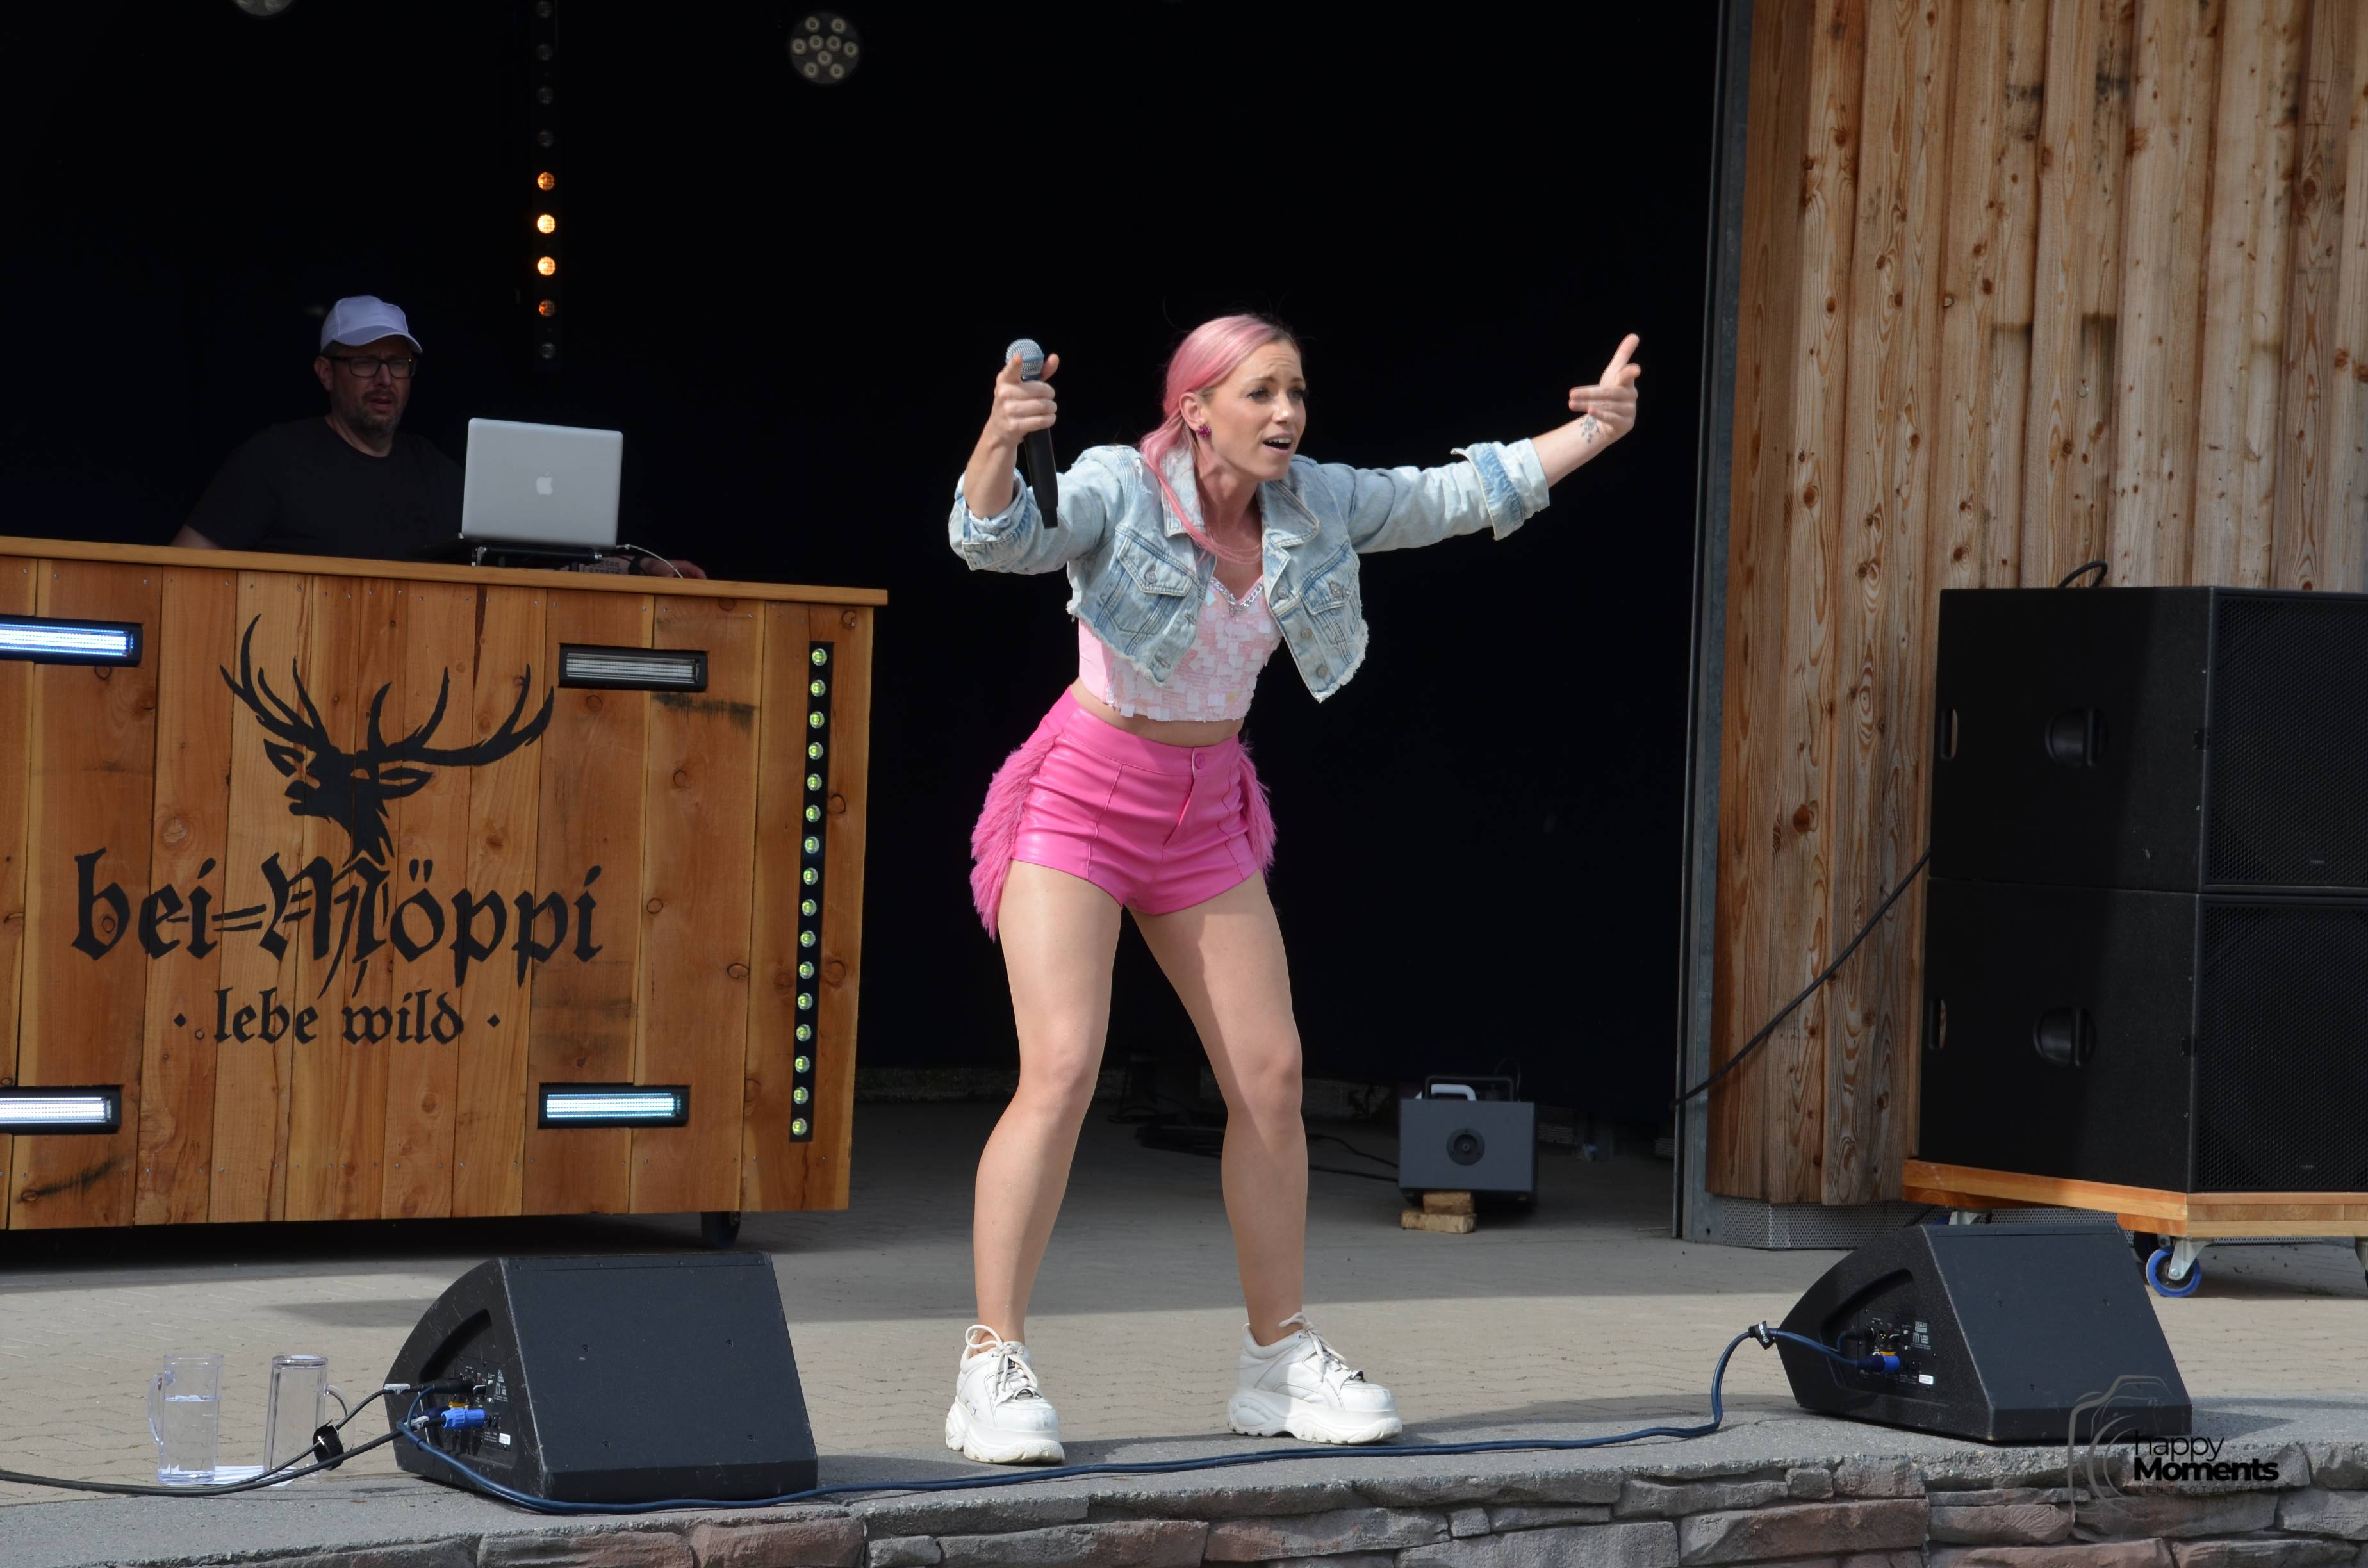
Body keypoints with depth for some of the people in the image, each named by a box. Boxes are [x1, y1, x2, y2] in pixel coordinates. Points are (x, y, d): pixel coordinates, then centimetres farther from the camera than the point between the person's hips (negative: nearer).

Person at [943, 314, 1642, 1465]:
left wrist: (1592, 430, 0)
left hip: (1205, 815, 6)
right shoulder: (1117, 490, -18)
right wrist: (999, 442, -56)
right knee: (1063, 1069, -19)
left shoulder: (1313, 506, -2)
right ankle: (993, 1368, -13)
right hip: (1081, 799, -6)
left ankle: (1280, 1358, 18)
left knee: (1270, 1077, 4)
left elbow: (1460, 496, 9)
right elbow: (996, 538, -36)